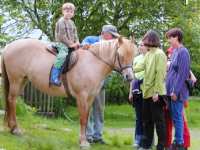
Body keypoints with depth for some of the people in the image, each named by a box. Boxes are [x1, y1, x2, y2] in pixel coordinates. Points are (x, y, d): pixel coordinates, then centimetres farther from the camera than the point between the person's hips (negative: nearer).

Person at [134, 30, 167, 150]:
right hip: (147, 92, 9)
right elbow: (142, 66, 14)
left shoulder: (159, 54, -14)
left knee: (158, 120, -2)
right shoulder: (148, 54, 12)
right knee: (146, 120, 15)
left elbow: (160, 74, -19)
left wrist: (156, 92, -21)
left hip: (156, 93, -9)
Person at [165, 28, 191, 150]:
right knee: (175, 117, 12)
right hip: (172, 89, 9)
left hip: (177, 91, -9)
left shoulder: (182, 52, -14)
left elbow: (182, 74, -18)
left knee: (177, 117, -4)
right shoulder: (175, 51, 13)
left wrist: (175, 91, -19)